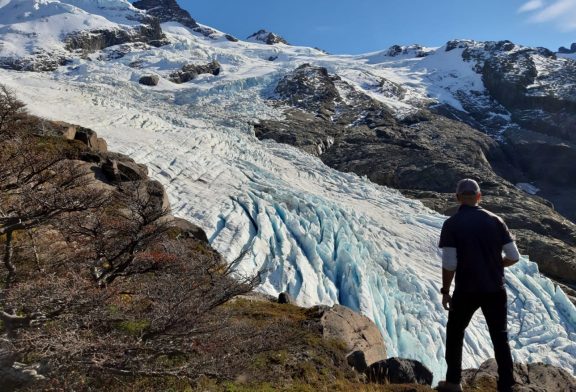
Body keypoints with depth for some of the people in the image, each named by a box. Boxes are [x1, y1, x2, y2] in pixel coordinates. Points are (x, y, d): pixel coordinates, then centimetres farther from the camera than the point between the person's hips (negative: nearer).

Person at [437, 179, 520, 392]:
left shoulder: (451, 224, -11)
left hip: (466, 290, -2)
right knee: (500, 338, 16)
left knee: (454, 333, 17)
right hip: (495, 290, 3)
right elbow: (514, 257, 0)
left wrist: (445, 291, -2)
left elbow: (449, 264, -14)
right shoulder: (495, 220, -2)